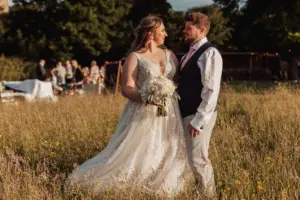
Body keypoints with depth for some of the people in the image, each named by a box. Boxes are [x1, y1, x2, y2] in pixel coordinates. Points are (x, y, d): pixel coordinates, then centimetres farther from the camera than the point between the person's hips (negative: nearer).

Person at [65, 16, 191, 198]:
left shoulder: (169, 55, 11)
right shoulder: (135, 57, -4)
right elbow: (127, 89, -10)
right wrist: (145, 97, -27)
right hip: (144, 114, -5)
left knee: (166, 156, 6)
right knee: (129, 155, -7)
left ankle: (163, 193, 17)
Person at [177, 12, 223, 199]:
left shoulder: (209, 53, -14)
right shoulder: (191, 53, 15)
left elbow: (211, 90, -20)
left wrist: (199, 120, -22)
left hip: (199, 115, -9)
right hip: (186, 114, 9)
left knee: (198, 160, -4)